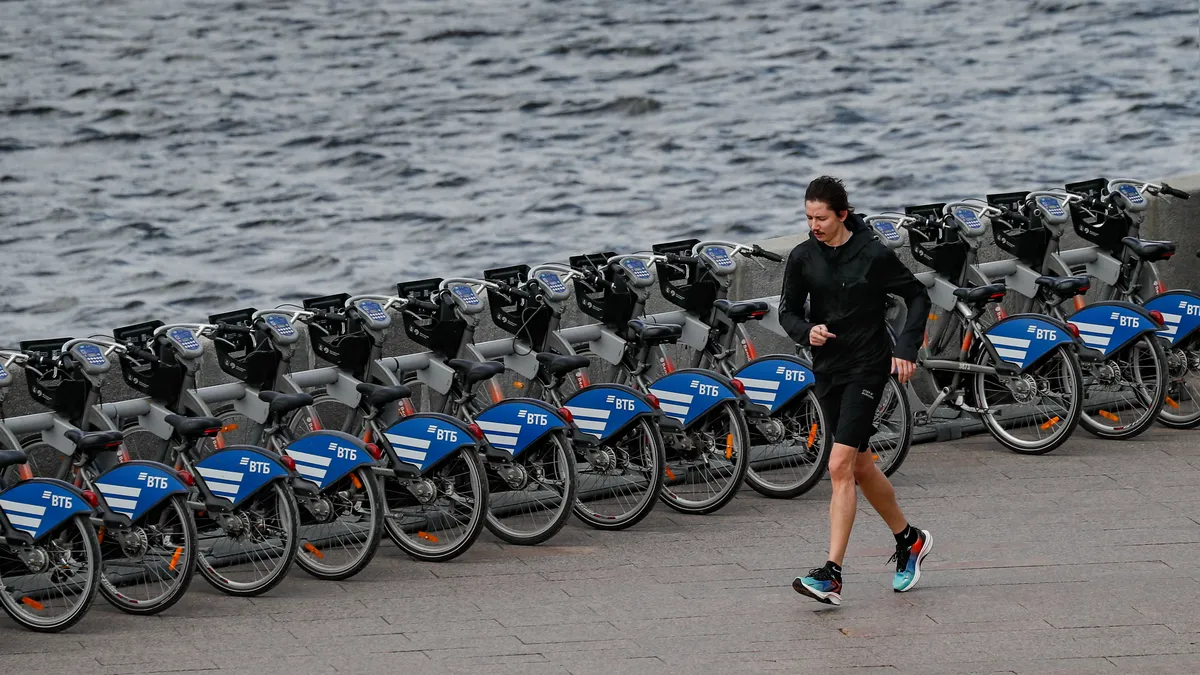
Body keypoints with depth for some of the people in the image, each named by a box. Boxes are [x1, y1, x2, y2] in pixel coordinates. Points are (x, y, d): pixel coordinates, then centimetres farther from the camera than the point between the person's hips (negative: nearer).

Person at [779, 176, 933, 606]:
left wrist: (906, 348, -11)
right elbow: (788, 310, 8)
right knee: (861, 467, 17)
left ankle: (831, 575, -19)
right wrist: (806, 332, -14)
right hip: (827, 368, 6)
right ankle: (909, 540, 39)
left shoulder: (873, 255, -11)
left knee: (840, 467, -16)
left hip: (867, 366, -6)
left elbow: (918, 297, -1)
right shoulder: (803, 258, 0)